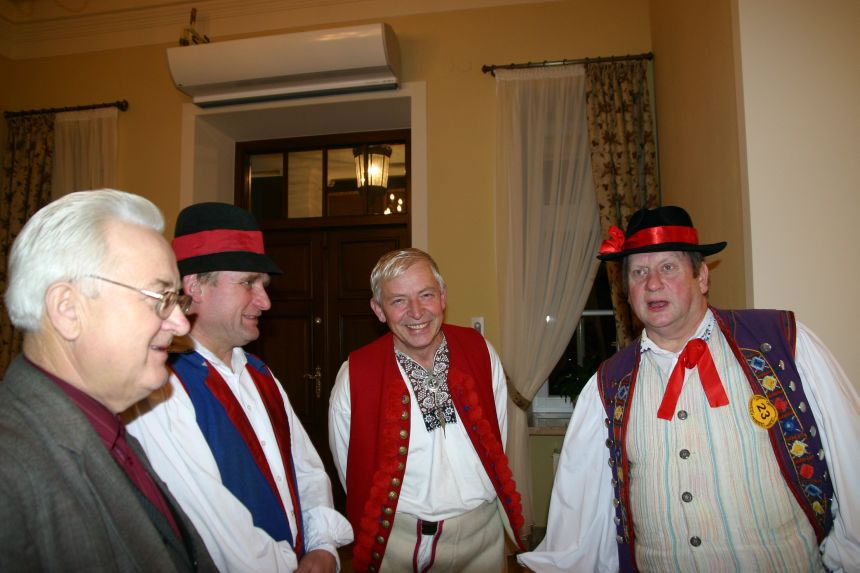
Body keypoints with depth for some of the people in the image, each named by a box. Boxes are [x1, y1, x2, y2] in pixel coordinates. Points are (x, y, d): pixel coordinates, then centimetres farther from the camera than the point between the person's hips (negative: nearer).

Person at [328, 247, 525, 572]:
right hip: (397, 541, -2)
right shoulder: (355, 375, -16)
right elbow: (351, 472, -5)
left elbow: (497, 441, 2)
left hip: (483, 534, 3)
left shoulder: (480, 353, -9)